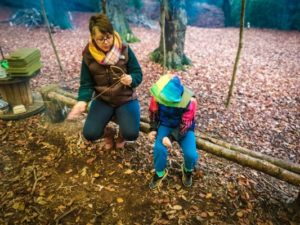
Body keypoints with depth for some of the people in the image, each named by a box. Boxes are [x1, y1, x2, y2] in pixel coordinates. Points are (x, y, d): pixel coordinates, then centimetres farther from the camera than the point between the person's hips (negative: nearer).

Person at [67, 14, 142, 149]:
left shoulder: (124, 50, -11)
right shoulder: (88, 55, -7)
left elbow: (138, 74, -7)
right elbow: (86, 83, -4)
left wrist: (131, 79, -31)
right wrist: (82, 101, -24)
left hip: (126, 98, -1)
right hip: (102, 100, 2)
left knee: (131, 134, -22)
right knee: (90, 134, -16)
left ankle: (121, 133, 18)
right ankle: (108, 133, 21)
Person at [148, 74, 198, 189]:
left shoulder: (189, 101, -32)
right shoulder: (159, 95, -24)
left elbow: (184, 125, -23)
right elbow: (153, 112, -4)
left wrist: (170, 137, -31)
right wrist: (153, 129, -13)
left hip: (183, 128, -1)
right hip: (165, 125, 2)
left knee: (191, 154, -21)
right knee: (159, 148, -24)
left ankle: (188, 170, 18)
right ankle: (160, 173, 8)